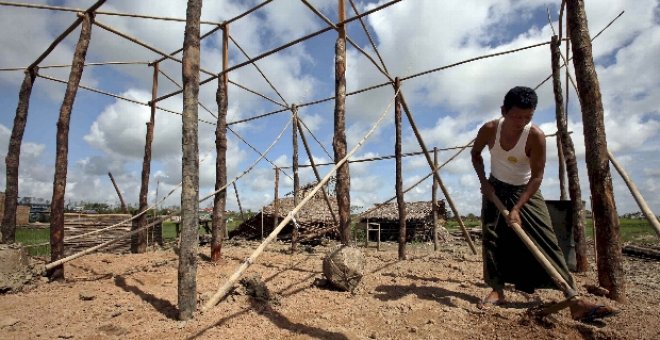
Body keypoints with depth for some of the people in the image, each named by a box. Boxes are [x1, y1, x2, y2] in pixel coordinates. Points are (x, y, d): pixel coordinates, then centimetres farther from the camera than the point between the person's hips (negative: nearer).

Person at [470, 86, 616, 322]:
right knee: (492, 238, -5)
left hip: (526, 191, -2)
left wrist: (517, 208, -31)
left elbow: (537, 177, -23)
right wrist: (483, 181, -9)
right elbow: (475, 154, 1)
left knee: (547, 241, -11)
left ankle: (574, 300, -8)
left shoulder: (535, 136, -26)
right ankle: (497, 291, 5)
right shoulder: (489, 130, -19)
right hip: (496, 189, 2)